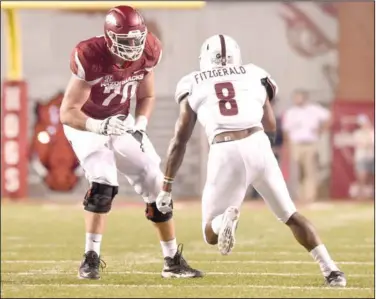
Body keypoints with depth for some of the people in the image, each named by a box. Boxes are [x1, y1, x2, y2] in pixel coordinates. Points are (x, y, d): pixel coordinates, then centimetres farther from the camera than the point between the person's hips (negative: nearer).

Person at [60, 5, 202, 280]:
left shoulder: (147, 54, -14)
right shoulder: (92, 59, -31)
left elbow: (146, 96, 4)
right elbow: (67, 112, -29)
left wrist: (140, 125, -14)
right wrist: (99, 126, -46)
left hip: (122, 123, 5)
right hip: (87, 125, -5)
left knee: (155, 184, 2)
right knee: (103, 183, -28)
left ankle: (173, 260, 13)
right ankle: (91, 258, -19)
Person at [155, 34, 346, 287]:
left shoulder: (193, 85, 19)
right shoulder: (254, 76, 21)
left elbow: (180, 141, 16)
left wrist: (166, 187, 19)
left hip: (225, 153, -2)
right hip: (258, 145, 2)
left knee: (212, 235, 11)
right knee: (291, 215, 24)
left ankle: (228, 216, -23)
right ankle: (330, 269, 13)